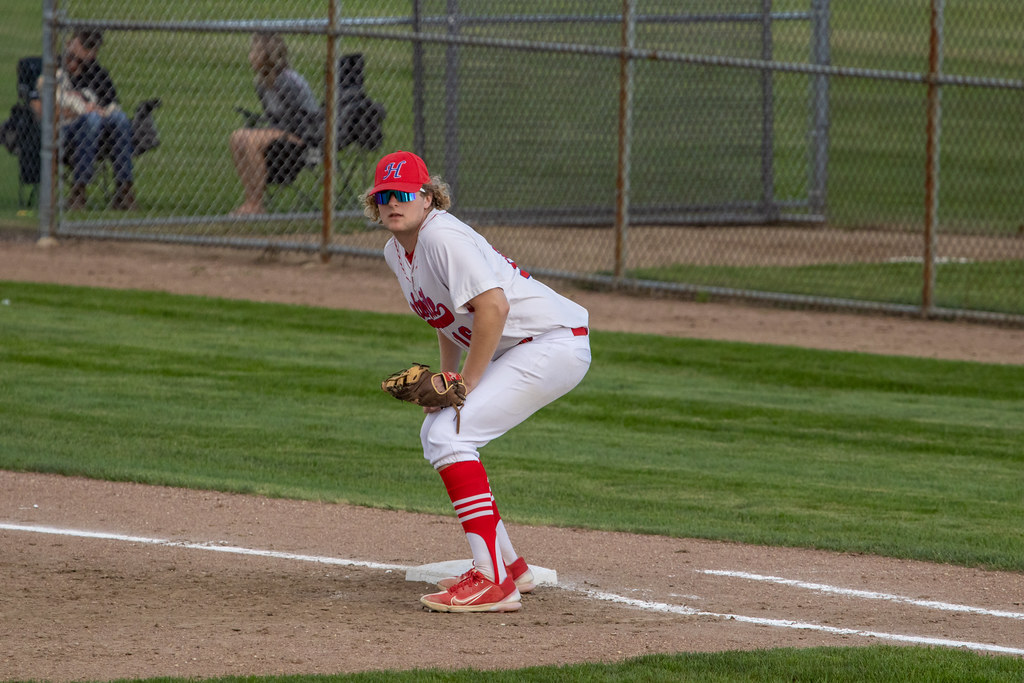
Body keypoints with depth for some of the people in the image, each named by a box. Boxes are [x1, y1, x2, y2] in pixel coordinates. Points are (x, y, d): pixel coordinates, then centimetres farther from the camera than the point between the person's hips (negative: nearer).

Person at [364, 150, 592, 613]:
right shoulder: (396, 252, 11)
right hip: (514, 351, 11)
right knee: (434, 434, 17)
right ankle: (508, 565, 24)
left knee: (449, 435, -19)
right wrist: (446, 378, 10)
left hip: (554, 342, -11)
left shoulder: (442, 237, -20)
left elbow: (493, 305, -29)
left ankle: (493, 581, -23)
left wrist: (466, 384, -23)